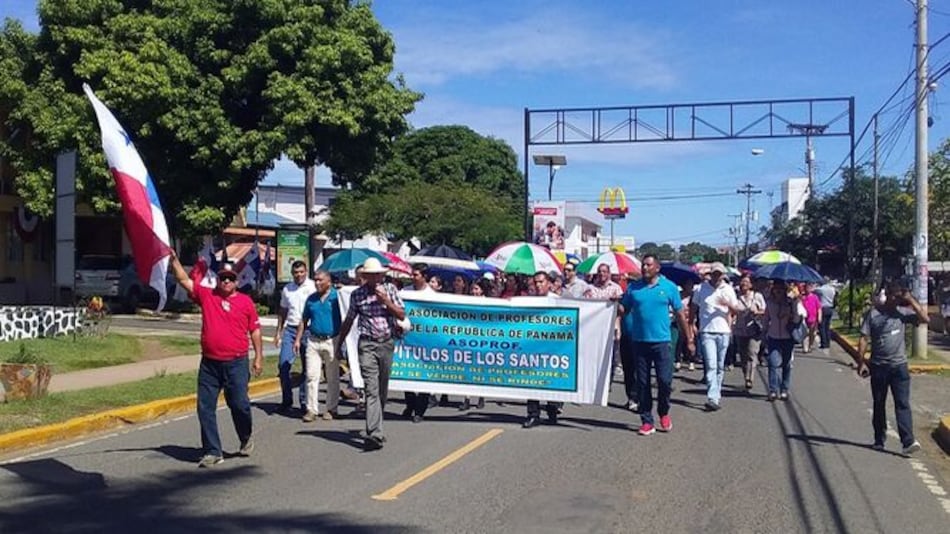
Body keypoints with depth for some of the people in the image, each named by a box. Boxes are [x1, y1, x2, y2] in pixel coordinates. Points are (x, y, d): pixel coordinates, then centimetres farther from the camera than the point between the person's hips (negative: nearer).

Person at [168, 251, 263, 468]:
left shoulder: (246, 301, 3)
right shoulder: (206, 295, 7)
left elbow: (255, 330, 6)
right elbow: (184, 280, 4)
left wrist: (259, 356, 3)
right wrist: (174, 259, -8)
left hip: (236, 363, -2)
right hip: (209, 363, 2)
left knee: (239, 404, 0)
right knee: (206, 408, 2)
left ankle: (246, 438, 29)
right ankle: (212, 452, 11)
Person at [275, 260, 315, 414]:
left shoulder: (313, 287, -2)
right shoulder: (287, 289, 13)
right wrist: (278, 332, 18)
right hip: (290, 329, 4)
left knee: (307, 368, 3)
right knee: (283, 365, -3)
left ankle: (304, 401, 12)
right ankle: (287, 400, 10)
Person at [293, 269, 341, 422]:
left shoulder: (336, 297, -4)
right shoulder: (311, 299, 11)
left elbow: (345, 319, -4)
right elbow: (304, 321, 17)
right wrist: (298, 339, 10)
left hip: (331, 341, -4)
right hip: (313, 341, 4)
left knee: (332, 378, 6)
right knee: (311, 376, -2)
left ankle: (331, 409, 16)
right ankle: (312, 409, 3)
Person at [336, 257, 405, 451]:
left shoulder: (390, 290, 6)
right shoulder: (357, 294, 4)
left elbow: (402, 316, 3)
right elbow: (348, 321, 13)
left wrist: (386, 301, -10)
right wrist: (339, 344, 17)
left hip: (387, 343, 2)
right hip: (367, 344, -2)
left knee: (382, 389, 10)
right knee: (371, 389, -13)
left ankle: (375, 428, 27)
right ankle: (375, 434, -20)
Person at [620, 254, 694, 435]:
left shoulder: (669, 287, 3)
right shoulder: (633, 288, 7)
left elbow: (680, 314, 6)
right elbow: (624, 309, 9)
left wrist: (689, 339, 7)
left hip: (661, 341, -2)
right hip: (639, 341, 2)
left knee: (665, 380, -5)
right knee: (642, 383, 5)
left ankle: (664, 413, 21)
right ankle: (646, 421, 14)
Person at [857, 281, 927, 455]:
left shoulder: (903, 312, 1)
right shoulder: (873, 313, -4)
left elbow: (925, 319, -10)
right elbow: (864, 339, -4)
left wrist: (911, 300, -12)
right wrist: (862, 362, -8)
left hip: (899, 365, 0)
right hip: (878, 366, 0)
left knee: (903, 404, -8)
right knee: (878, 405, 11)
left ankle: (908, 442, -13)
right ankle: (879, 440, 23)